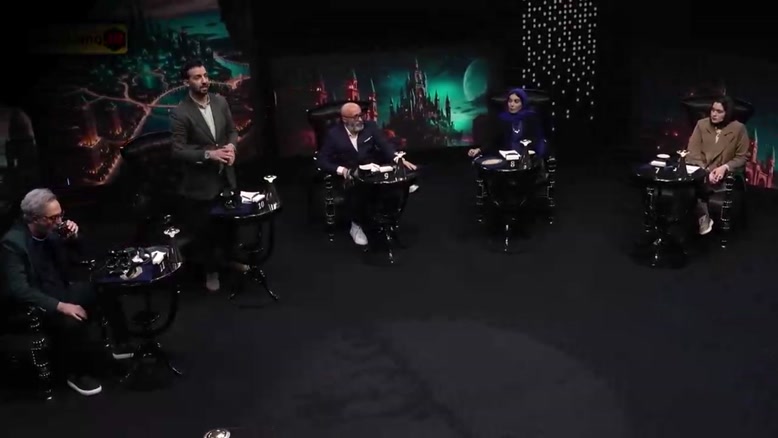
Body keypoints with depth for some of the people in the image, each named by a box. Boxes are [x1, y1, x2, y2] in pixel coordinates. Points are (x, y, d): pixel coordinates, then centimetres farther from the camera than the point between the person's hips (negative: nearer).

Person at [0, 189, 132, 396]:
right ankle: (77, 374, -9)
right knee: (71, 321, -33)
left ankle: (121, 344, 9)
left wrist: (73, 237, -9)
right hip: (33, 305, -8)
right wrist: (60, 306, -34)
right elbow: (19, 291, -29)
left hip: (59, 291, 8)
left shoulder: (52, 230, -3)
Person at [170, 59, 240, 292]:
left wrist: (231, 146, -12)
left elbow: (232, 130, 9)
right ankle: (211, 271, 29)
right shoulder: (180, 113, -18)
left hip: (225, 175, 5)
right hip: (200, 181, -5)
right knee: (204, 229, 9)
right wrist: (208, 154, -27)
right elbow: (178, 151, -19)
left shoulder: (220, 102, -2)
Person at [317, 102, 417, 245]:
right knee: (355, 190, -36)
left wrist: (398, 159, -27)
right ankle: (357, 226, -12)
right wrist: (340, 170, -21)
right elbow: (322, 160, -4)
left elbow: (385, 145, -7)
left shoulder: (370, 126, 4)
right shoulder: (334, 134, -2)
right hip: (350, 177, -3)